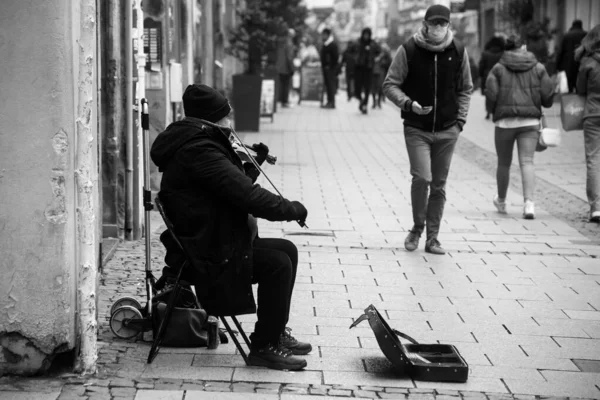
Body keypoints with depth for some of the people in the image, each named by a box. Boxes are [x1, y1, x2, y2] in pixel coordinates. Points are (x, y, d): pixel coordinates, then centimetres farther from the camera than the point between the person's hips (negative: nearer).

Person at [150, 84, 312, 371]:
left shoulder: (195, 144, 13)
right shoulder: (199, 151, -22)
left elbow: (234, 186, 24)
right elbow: (248, 196, -26)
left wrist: (250, 163, 9)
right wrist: (294, 209, -16)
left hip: (209, 241, 11)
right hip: (203, 256, -11)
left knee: (287, 250, 12)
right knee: (277, 264, -20)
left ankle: (276, 333, 20)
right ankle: (264, 347, -9)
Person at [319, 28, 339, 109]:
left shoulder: (333, 44, -12)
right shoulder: (325, 44, 15)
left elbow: (336, 56, -17)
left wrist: (330, 66, -16)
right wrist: (323, 65, 13)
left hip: (330, 68, -9)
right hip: (326, 68, 9)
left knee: (331, 85, -8)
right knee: (327, 85, 9)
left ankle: (331, 103, -8)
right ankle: (330, 102, 14)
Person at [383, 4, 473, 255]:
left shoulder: (458, 51, 0)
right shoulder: (409, 50, -8)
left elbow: (465, 89, 12)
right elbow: (390, 85, -4)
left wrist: (460, 119, 3)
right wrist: (408, 104, -20)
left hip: (447, 131, 3)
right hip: (416, 128, -3)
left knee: (439, 185, 7)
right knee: (422, 178, -16)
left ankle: (432, 237, 18)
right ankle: (417, 228, 8)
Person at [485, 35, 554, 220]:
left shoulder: (498, 68, 1)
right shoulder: (538, 68, 6)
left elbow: (491, 95, -7)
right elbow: (548, 95, 2)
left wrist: (493, 111, 12)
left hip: (505, 121, -1)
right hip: (530, 121, 1)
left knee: (504, 163, 13)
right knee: (527, 161, -3)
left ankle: (501, 201, 31)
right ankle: (529, 202, -20)